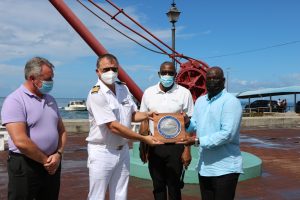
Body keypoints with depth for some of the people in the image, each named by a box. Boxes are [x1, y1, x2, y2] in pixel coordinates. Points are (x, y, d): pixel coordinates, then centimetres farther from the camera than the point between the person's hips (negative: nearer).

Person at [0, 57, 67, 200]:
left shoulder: (50, 100, 9)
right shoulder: (15, 101, -14)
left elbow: (61, 130, 12)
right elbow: (21, 142, -22)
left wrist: (58, 155, -5)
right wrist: (45, 161, -12)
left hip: (52, 165, 7)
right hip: (25, 166, -6)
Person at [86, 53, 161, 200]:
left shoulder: (123, 88, 4)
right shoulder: (96, 95, -18)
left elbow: (132, 114, 16)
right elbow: (113, 126, -23)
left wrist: (147, 115, -6)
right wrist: (143, 138, -20)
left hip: (123, 150, 6)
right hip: (102, 152, -6)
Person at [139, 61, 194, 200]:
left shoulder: (184, 93, -5)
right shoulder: (149, 93, 2)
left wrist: (187, 149, -7)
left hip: (175, 146, -2)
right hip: (154, 146, 2)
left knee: (174, 186, 9)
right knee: (158, 186, 13)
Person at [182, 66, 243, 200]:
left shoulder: (231, 102, -14)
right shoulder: (200, 101, 11)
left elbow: (227, 134, -23)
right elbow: (196, 125, 13)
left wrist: (198, 141, -22)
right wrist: (187, 123, -10)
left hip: (225, 168, -7)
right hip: (204, 166, 7)